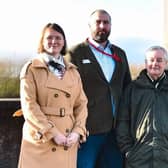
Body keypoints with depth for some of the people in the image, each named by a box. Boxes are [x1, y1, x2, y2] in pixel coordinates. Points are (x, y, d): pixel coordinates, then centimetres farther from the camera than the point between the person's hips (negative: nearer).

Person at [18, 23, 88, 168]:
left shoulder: (73, 71, 13)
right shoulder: (31, 69, 1)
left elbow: (81, 104, 10)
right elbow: (29, 106, -8)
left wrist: (77, 131, -5)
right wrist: (52, 133, -14)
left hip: (68, 142, 4)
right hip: (40, 140, -3)